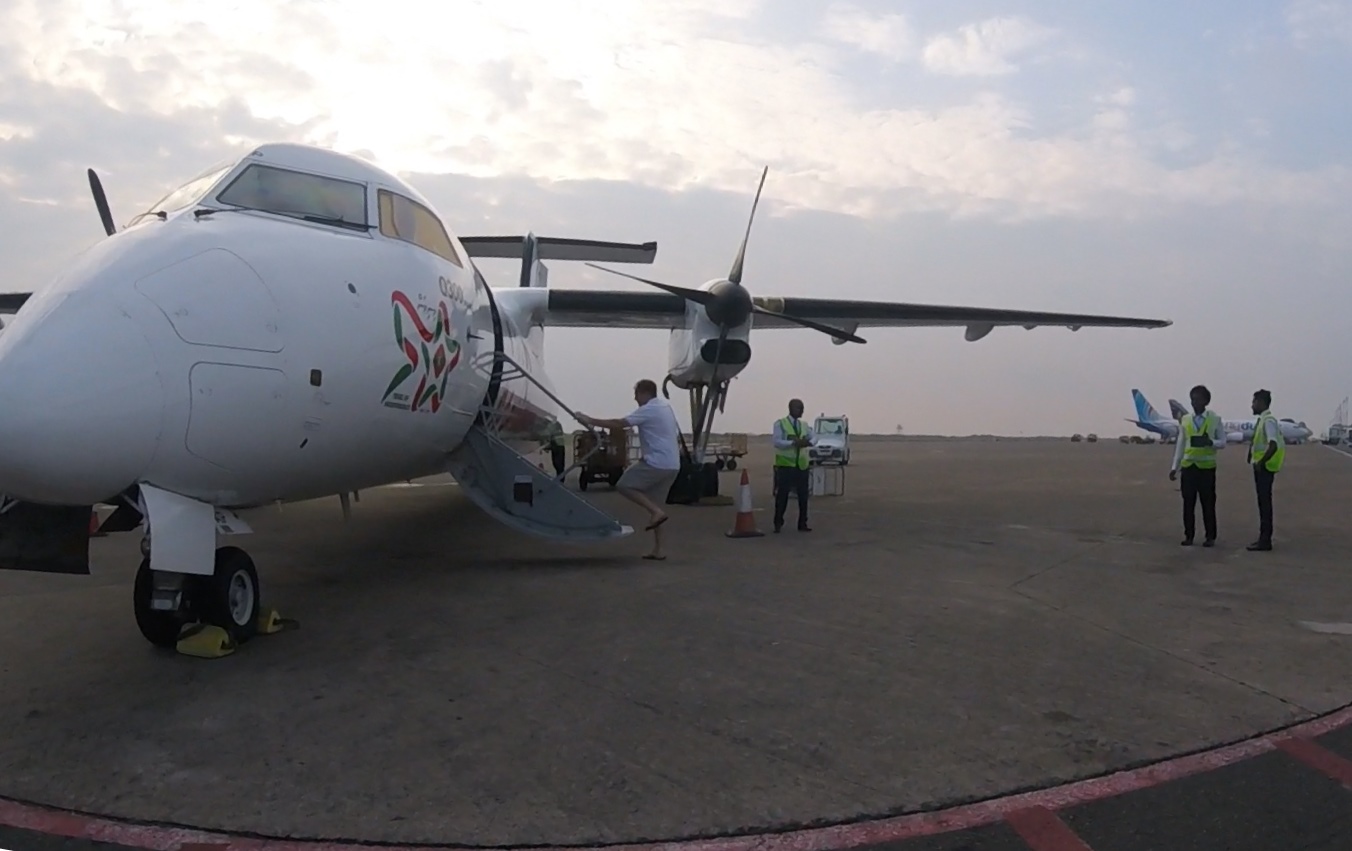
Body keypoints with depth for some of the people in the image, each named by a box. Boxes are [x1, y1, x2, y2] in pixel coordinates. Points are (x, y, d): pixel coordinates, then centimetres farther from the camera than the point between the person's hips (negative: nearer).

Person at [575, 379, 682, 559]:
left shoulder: (648, 410, -10)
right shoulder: (665, 407, 19)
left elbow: (619, 424, -16)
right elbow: (677, 437, 24)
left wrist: (590, 421, -13)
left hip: (657, 462, -10)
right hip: (672, 465, 10)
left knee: (624, 485, -2)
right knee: (652, 504, 13)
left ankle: (656, 512, -12)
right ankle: (657, 550, 11)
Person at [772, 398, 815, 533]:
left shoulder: (804, 425, 13)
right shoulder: (780, 424, -4)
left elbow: (813, 439, 9)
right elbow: (777, 442, -13)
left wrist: (808, 442, -15)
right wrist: (794, 443, -26)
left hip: (802, 464, 5)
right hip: (785, 464, -5)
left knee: (803, 495, 6)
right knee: (782, 495, -1)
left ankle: (802, 524, 16)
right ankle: (778, 523, 10)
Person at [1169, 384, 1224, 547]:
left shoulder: (1214, 419, 3)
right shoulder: (1185, 420, 9)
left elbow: (1222, 442, 4)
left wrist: (1211, 442, -19)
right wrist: (1174, 466, 8)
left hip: (1207, 466, -2)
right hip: (1188, 465, 2)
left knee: (1208, 503, 1)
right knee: (1188, 502, 2)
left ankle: (1210, 537, 9)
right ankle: (1188, 535, 8)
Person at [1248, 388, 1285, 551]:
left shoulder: (1268, 421, -16)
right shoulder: (1262, 420, 14)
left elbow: (1273, 445, -26)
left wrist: (1261, 462, -22)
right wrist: (1254, 459, 15)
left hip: (1264, 467, -10)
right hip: (1260, 466, 10)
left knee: (1265, 502, -6)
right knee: (1263, 502, 13)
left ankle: (1265, 540, -3)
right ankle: (1264, 538, 19)